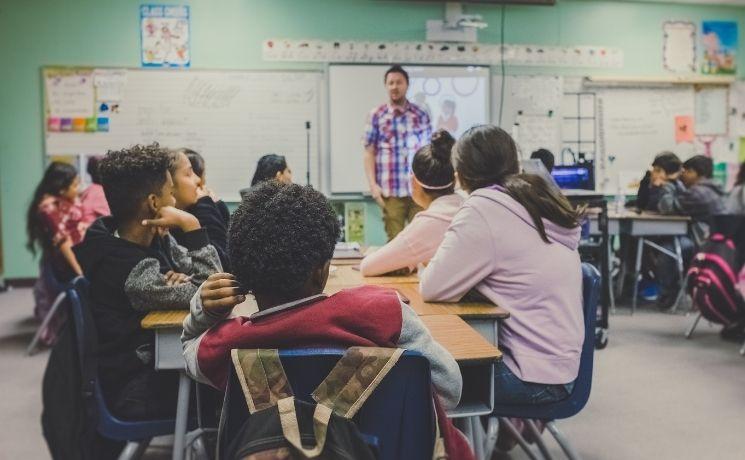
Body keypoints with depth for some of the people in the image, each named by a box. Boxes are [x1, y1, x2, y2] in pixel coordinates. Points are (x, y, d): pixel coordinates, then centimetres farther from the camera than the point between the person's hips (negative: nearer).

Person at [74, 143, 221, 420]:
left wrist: (183, 279, -20)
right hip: (137, 392, -8)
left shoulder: (154, 239, -2)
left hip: (155, 358, 8)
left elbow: (208, 275, 3)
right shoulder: (132, 271, -29)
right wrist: (191, 226, -28)